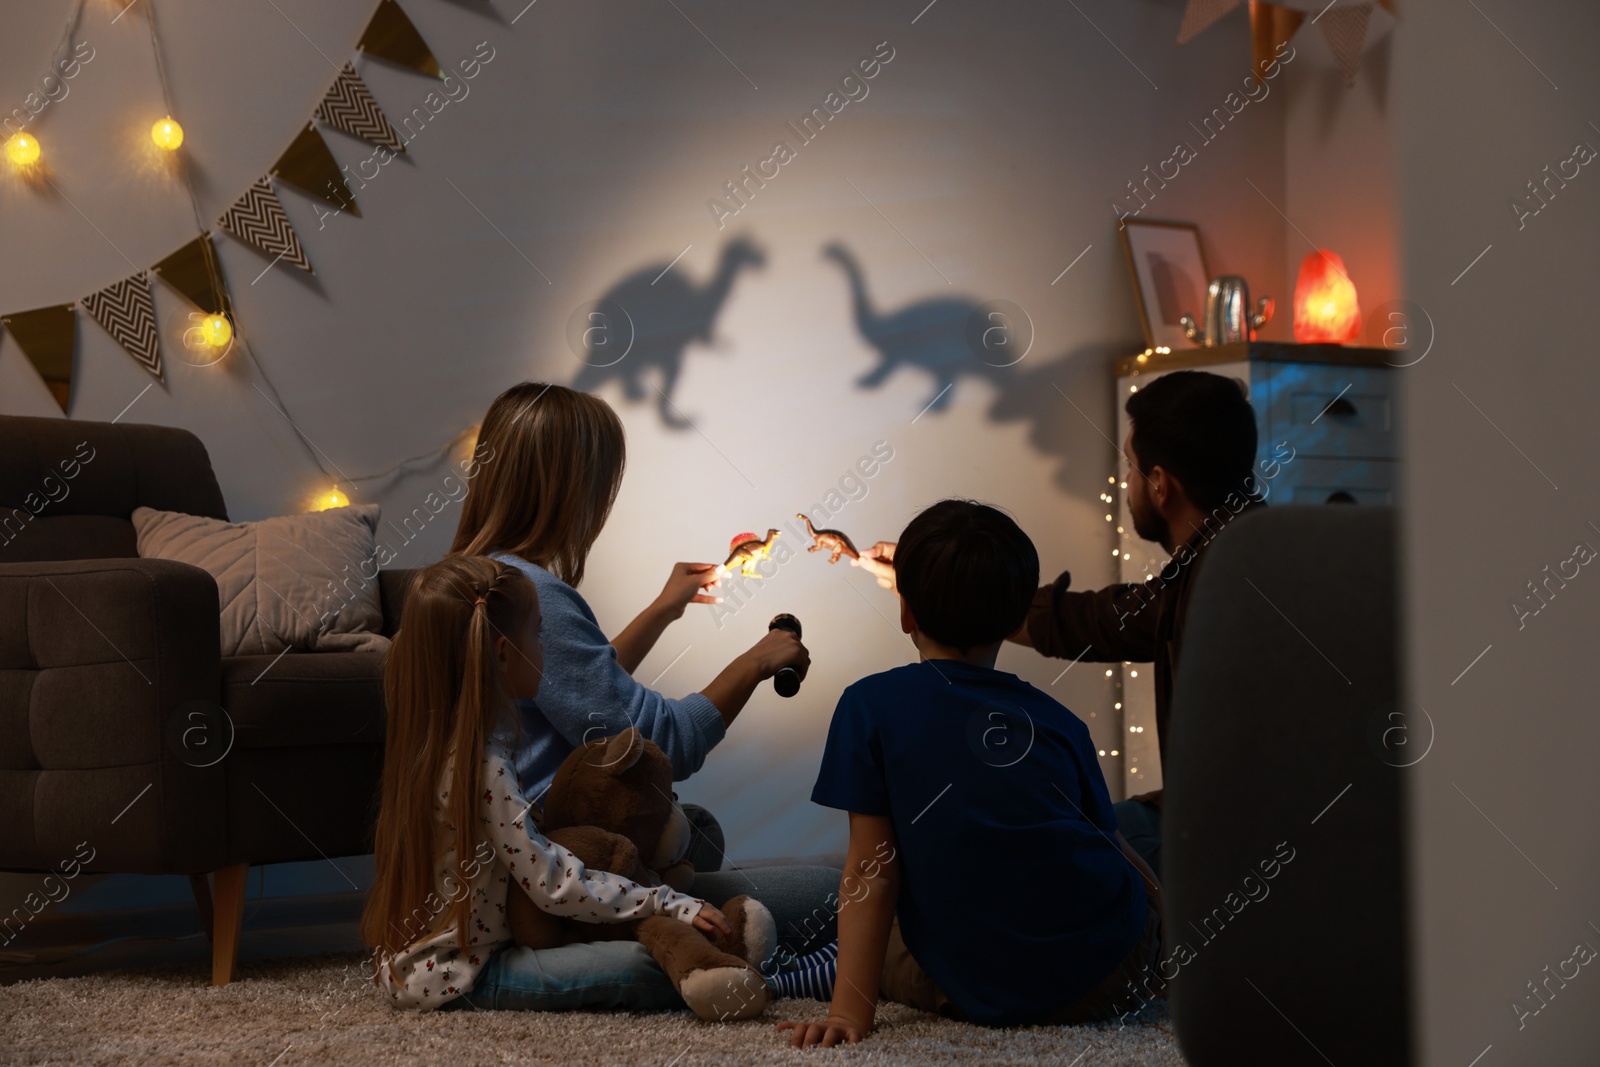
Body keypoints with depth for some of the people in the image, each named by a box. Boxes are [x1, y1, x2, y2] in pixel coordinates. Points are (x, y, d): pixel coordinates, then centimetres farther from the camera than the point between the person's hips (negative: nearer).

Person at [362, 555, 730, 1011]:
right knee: (653, 969, -21)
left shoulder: (429, 742, 8)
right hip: (455, 976, -10)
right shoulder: (483, 768, -21)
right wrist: (671, 906, -16)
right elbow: (556, 886, -20)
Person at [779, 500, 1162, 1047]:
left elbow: (871, 871, -7)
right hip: (1104, 978, 3)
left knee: (881, 941, 30)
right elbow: (1107, 841, 14)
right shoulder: (1059, 722, 4)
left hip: (981, 996, -2)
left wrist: (850, 1011, -7)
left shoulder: (870, 705, -3)